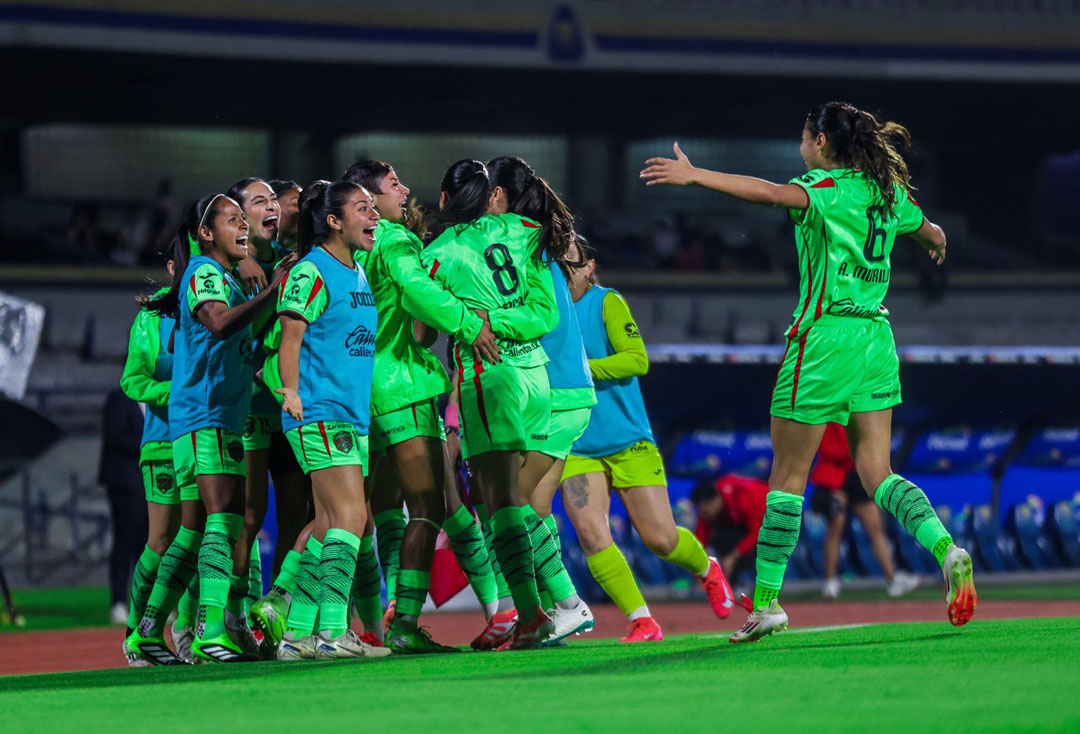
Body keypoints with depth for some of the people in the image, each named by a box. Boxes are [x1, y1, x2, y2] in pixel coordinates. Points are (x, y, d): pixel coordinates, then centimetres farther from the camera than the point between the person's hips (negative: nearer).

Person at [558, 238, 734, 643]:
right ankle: (641, 622, -10)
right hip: (576, 451, 3)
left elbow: (637, 359, -15)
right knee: (590, 534, -18)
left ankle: (707, 569, 33)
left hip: (629, 442, -3)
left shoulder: (606, 302, -5)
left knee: (660, 539, -1)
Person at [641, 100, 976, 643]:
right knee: (877, 473, 7)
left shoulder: (826, 189, -10)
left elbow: (774, 193, -32)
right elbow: (931, 233, 31)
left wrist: (695, 175, -36)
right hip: (876, 335, 7)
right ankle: (946, 549, -16)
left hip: (825, 334, -7)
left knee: (787, 476, 2)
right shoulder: (888, 192, 11)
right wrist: (937, 241, 56)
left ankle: (766, 601, 4)